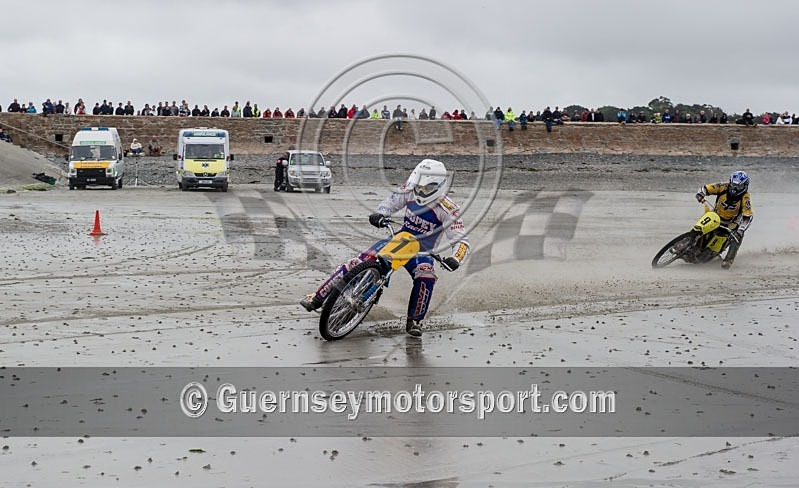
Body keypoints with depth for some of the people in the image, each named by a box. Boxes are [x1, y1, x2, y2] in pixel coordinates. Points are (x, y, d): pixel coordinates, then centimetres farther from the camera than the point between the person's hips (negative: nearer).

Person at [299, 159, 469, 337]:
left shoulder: (447, 209, -20)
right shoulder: (410, 191, -10)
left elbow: (461, 240, -20)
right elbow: (390, 203, 5)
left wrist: (455, 259, -40)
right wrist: (379, 214, -18)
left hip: (421, 251, -3)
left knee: (426, 277, -35)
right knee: (358, 262, -15)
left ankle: (414, 321, -12)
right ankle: (317, 298, -9)